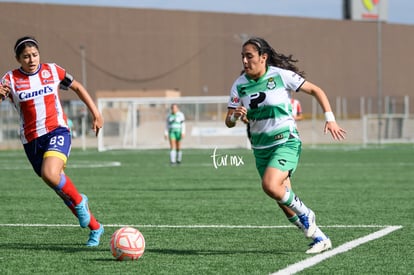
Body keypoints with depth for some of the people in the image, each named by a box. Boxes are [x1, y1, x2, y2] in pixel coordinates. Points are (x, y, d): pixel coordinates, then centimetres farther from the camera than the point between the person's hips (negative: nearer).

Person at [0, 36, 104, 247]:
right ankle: (95, 229, 20)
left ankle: (79, 201, -3)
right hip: (31, 140, 2)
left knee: (50, 174, -30)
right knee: (62, 189, 6)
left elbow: (77, 87, 15)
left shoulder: (52, 71, 1)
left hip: (57, 131, -2)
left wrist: (96, 114, 12)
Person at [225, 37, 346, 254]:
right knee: (284, 202, 3)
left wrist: (330, 119, -11)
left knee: (270, 186, -28)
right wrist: (235, 116, -22)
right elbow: (228, 122, 1)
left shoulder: (281, 75, -10)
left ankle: (304, 214, -2)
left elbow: (316, 90, -2)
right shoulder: (239, 85, 1)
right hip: (261, 148, 5)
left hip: (286, 142, -5)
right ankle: (319, 238, 18)